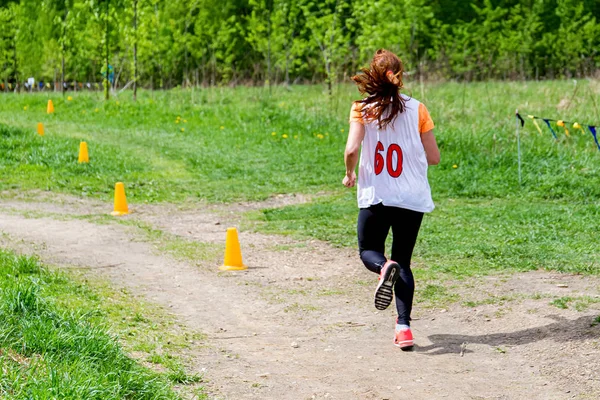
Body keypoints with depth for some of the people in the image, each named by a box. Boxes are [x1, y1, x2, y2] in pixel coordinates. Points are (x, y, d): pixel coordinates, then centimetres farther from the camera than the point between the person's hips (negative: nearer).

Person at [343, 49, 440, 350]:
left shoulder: (362, 109, -4)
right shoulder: (417, 109, 0)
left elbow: (352, 149, -16)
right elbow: (434, 157, 1)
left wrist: (350, 174, 4)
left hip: (376, 196, -1)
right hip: (413, 198, 2)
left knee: (368, 250, 18)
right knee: (403, 262, 12)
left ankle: (385, 268, -18)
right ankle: (404, 327, -1)